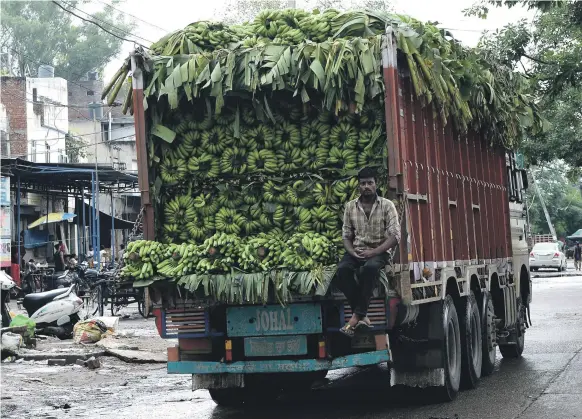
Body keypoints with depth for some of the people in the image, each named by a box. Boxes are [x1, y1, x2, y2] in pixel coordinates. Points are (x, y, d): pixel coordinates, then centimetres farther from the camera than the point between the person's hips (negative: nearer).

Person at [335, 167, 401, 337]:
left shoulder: (387, 205, -2)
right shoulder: (350, 207, 8)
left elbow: (395, 236, -9)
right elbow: (346, 236, 9)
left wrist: (374, 252, -21)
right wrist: (353, 252, -13)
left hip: (379, 251, -3)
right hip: (356, 251, 3)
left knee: (369, 268, -39)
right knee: (342, 270, -32)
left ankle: (357, 315, -33)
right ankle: (362, 316, -30)